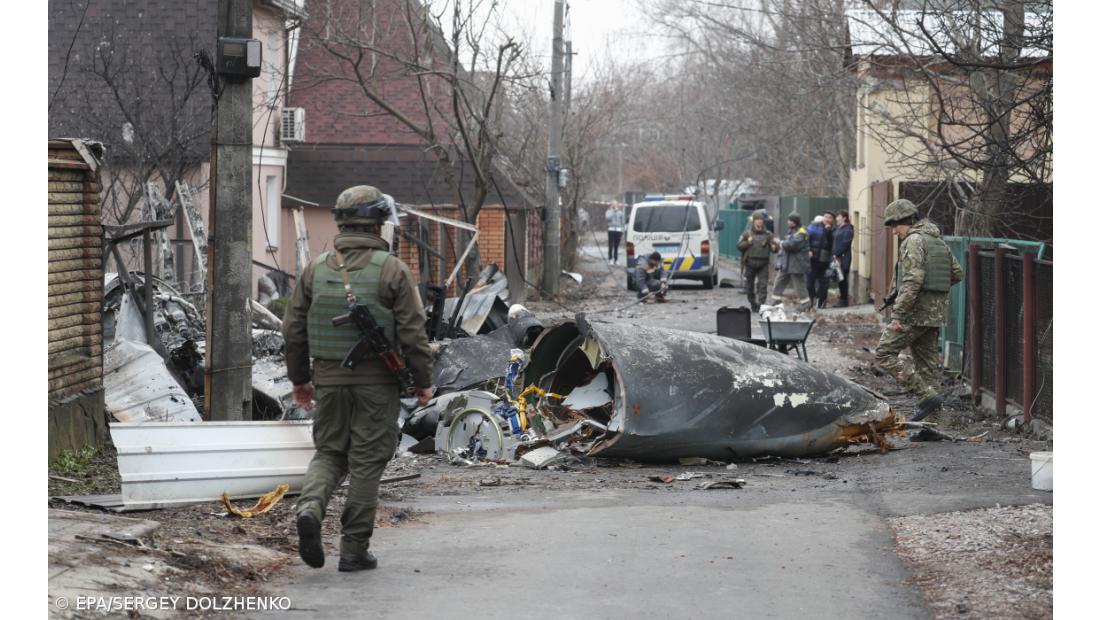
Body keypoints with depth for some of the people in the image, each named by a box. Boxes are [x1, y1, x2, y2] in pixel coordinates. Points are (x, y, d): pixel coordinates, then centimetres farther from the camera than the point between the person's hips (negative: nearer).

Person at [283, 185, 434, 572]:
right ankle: (354, 550, 7)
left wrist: (299, 379, 18)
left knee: (329, 453, 16)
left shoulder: (316, 269, 3)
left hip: (328, 380, 3)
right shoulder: (392, 270, -8)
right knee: (366, 462, 4)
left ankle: (310, 508, -12)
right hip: (377, 381, -3)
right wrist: (423, 381, 2)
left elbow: (294, 330, 6)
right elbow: (413, 333, -8)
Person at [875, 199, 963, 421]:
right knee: (928, 362, 12)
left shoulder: (914, 241, -13)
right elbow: (957, 274, 21)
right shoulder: (939, 242, 16)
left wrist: (898, 314, -22)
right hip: (936, 312, 9)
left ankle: (927, 396, -13)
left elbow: (912, 280, -22)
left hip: (916, 311, -9)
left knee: (885, 354, -6)